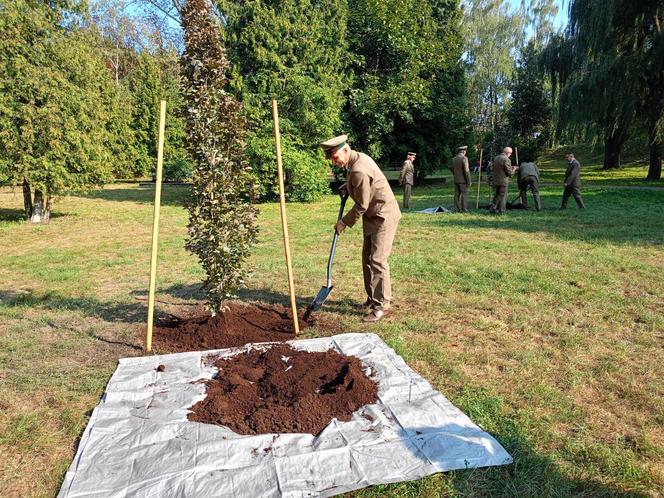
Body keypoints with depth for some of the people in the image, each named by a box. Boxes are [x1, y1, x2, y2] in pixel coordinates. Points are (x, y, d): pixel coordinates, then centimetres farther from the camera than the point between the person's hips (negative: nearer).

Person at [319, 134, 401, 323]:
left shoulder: (359, 171, -27)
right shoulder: (357, 158, 3)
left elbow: (361, 206, -21)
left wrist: (344, 222, -10)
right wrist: (347, 186, 8)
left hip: (383, 216, -10)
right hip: (372, 216, 10)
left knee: (377, 261, -10)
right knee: (367, 259, 14)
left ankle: (381, 305, -2)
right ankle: (372, 297, 26)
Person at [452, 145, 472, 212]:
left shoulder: (454, 159, 7)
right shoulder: (464, 158, -14)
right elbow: (466, 171, -18)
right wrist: (469, 181, -13)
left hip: (456, 180, 7)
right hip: (463, 180, -7)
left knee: (457, 195, 7)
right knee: (464, 194, -2)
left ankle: (457, 209, 8)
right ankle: (464, 209, -2)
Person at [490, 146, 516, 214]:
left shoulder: (496, 158, 5)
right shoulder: (506, 159, -16)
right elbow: (510, 173, -15)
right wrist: (514, 168, 6)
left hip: (495, 181, 6)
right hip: (503, 181, -6)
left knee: (496, 195, 18)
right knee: (503, 196, 4)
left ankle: (493, 208, 13)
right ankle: (501, 211, 7)